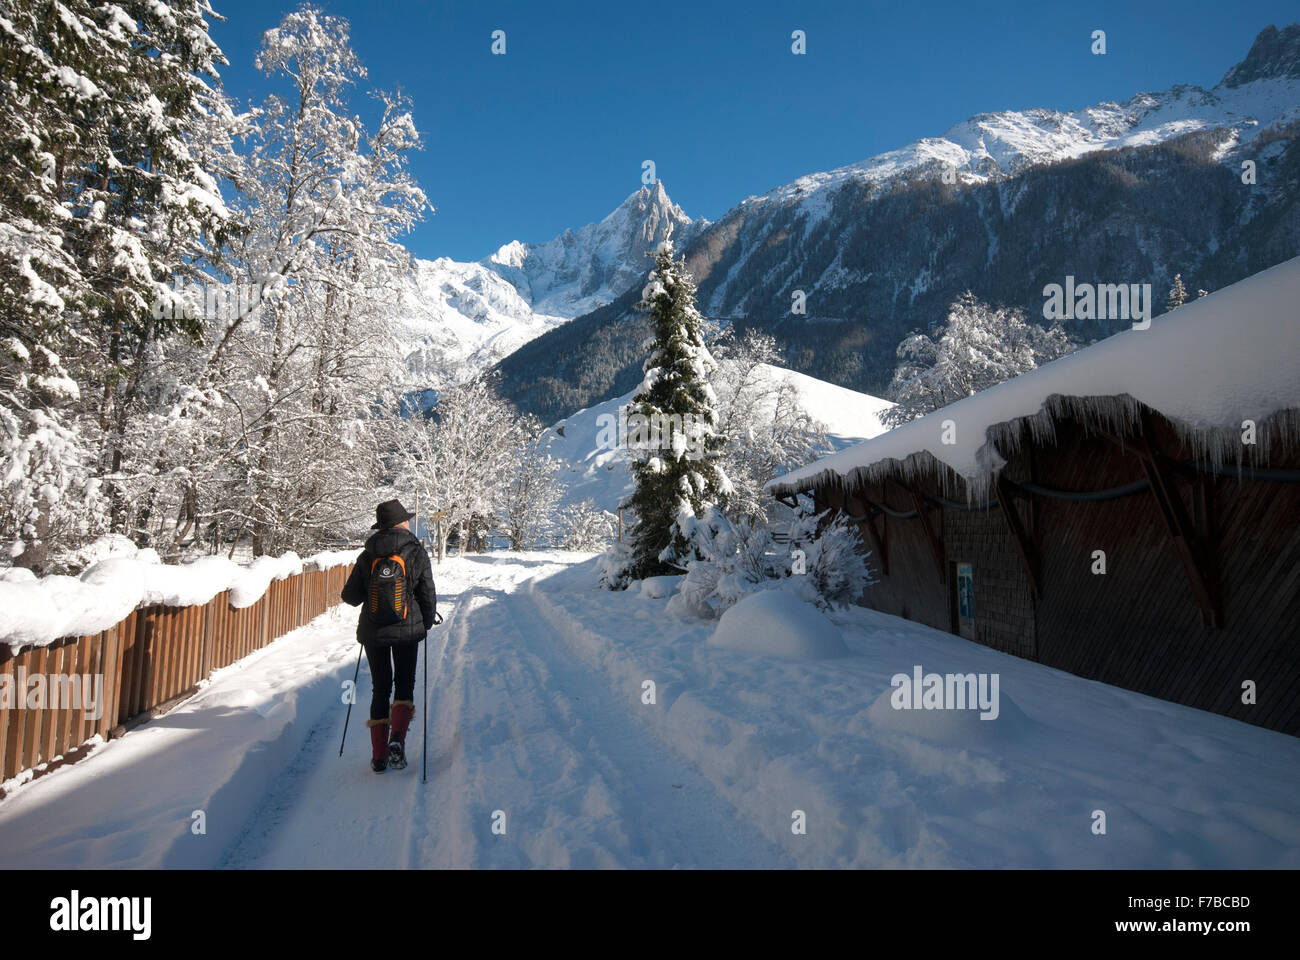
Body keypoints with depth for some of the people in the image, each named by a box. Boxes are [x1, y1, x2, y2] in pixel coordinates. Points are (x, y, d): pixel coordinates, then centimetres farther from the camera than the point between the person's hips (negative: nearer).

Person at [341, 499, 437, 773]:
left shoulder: (367, 556, -2)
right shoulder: (417, 554, -7)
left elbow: (350, 597, 1)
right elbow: (428, 595, -5)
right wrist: (427, 622, 12)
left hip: (373, 632, 2)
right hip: (407, 630, -2)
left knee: (380, 689, 12)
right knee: (405, 686, 12)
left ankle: (379, 756, 11)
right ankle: (397, 739, -11)